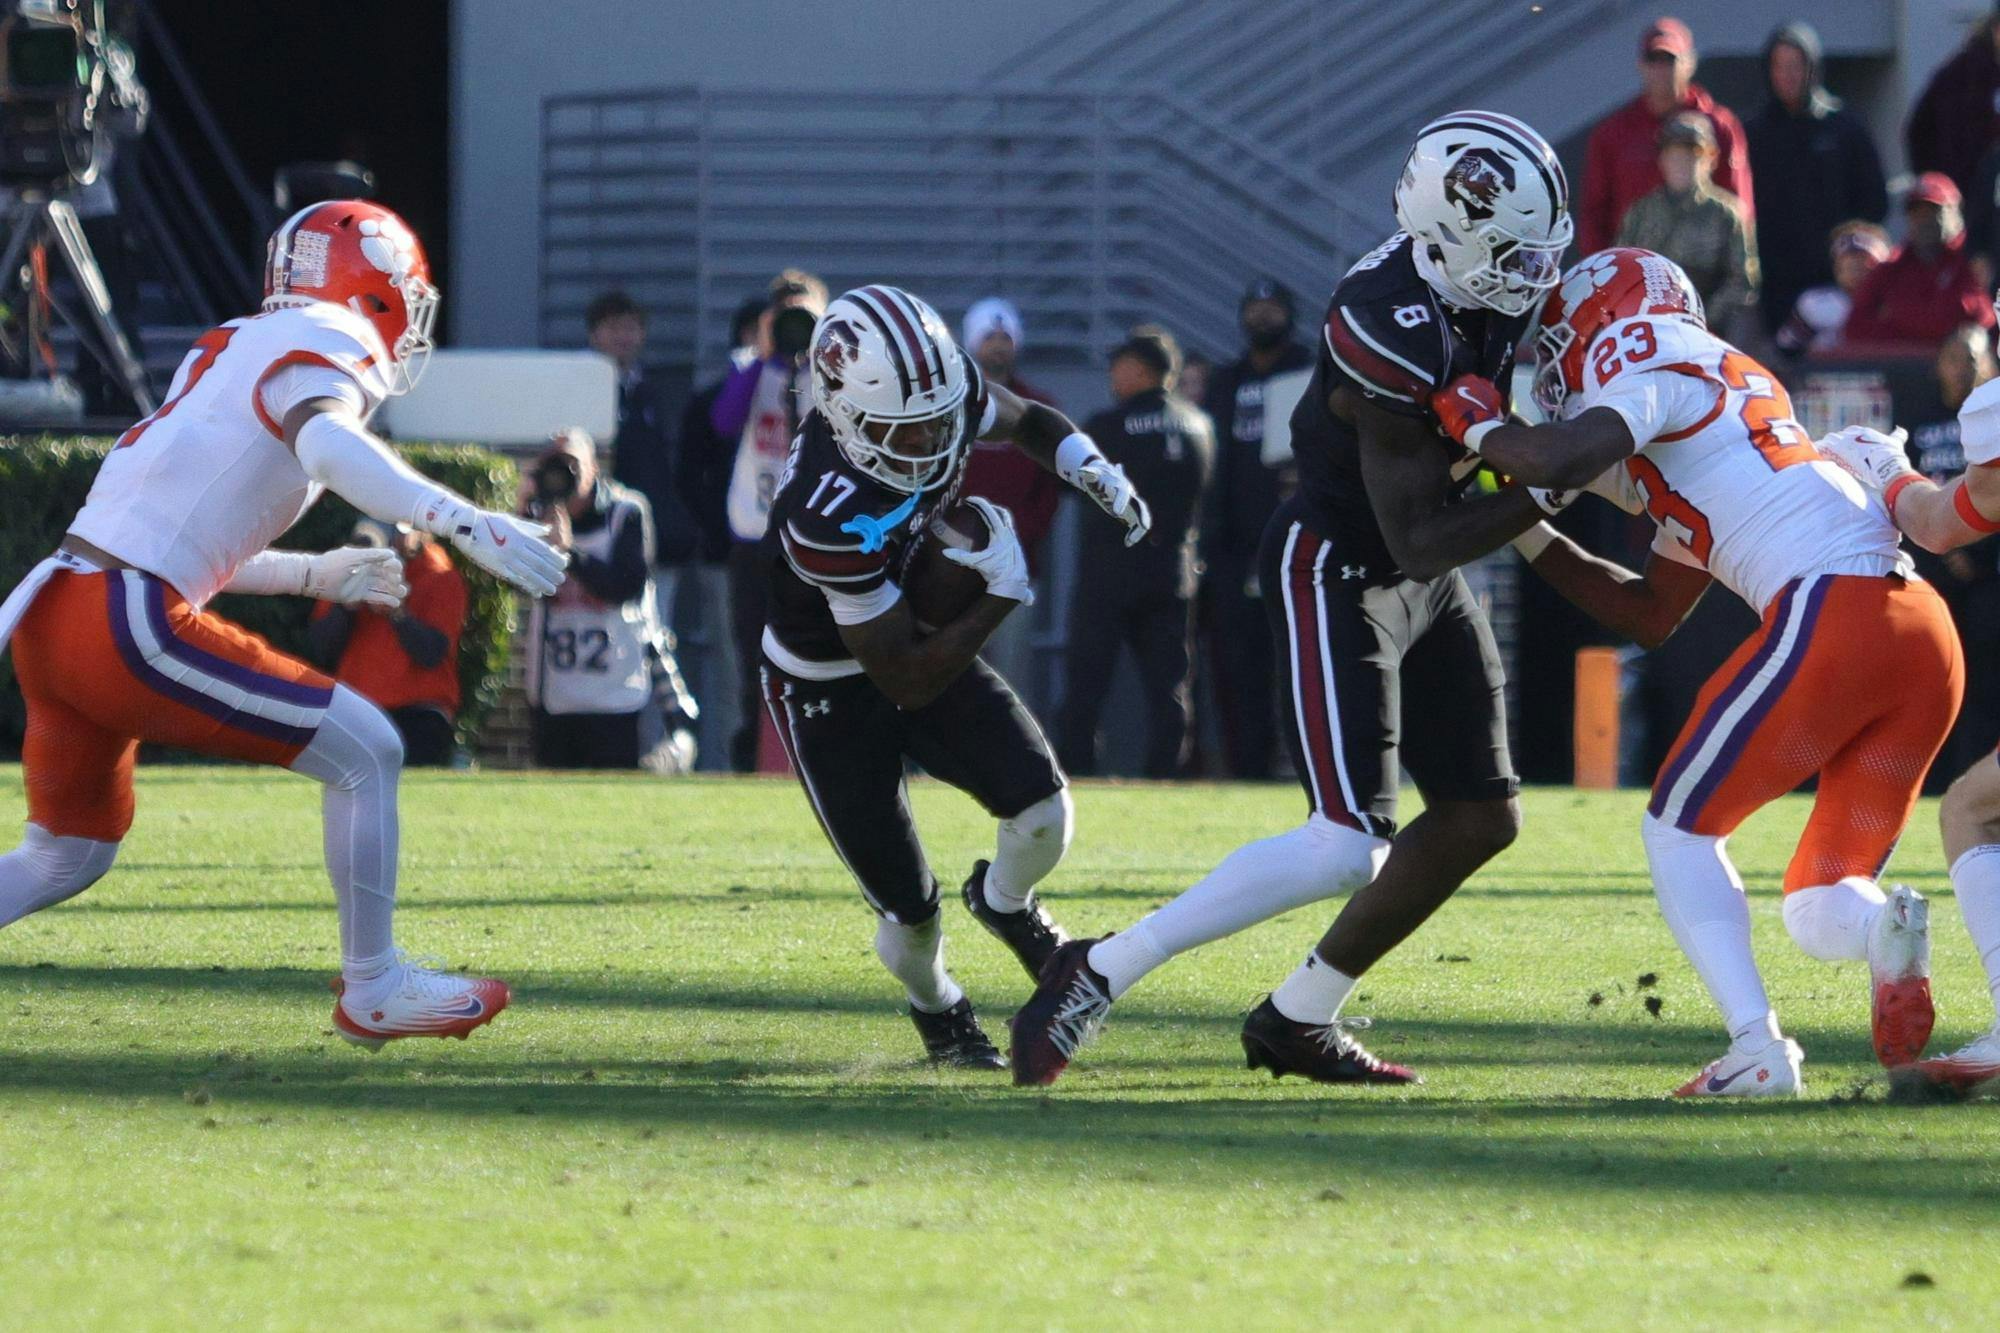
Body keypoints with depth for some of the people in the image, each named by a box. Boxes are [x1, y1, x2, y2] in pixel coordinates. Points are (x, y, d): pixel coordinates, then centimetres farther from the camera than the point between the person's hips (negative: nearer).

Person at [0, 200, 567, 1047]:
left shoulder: (232, 351, 24)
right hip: (130, 626, -9)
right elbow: (325, 444, -26)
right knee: (365, 752, -1)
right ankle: (372, 991, 7)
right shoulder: (323, 342, -2)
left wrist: (313, 576, 34)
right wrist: (464, 523, -35)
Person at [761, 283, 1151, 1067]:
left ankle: (1005, 905, 24)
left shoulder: (942, 392, -21)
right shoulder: (832, 517, -40)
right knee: (909, 908, 1)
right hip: (828, 693, -6)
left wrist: (1090, 468, -14)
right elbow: (907, 683, -31)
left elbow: (1026, 421, 6)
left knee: (1042, 810, -12)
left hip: (917, 637, 6)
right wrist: (1002, 595, -29)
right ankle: (936, 1009, 37)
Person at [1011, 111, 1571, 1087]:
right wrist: (1548, 492, -29)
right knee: (1348, 848, -18)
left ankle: (1299, 1021, 18)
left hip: (1425, 587, 9)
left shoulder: (1487, 295, -5)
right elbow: (1418, 542, -28)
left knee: (1479, 820, 8)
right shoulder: (1392, 332, -31)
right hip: (1336, 574, -9)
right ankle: (1098, 975, -8)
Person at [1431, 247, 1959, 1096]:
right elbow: (1650, 614, 38)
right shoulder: (1732, 394, 34)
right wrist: (1526, 533, 39)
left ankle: (1757, 1048, -9)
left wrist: (1478, 427, 6)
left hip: (1830, 613, -8)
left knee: (1681, 827, 9)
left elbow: (1562, 460, -14)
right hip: (1927, 636, 8)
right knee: (1819, 915, 14)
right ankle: (1889, 930, -22)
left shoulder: (1654, 371, 7)